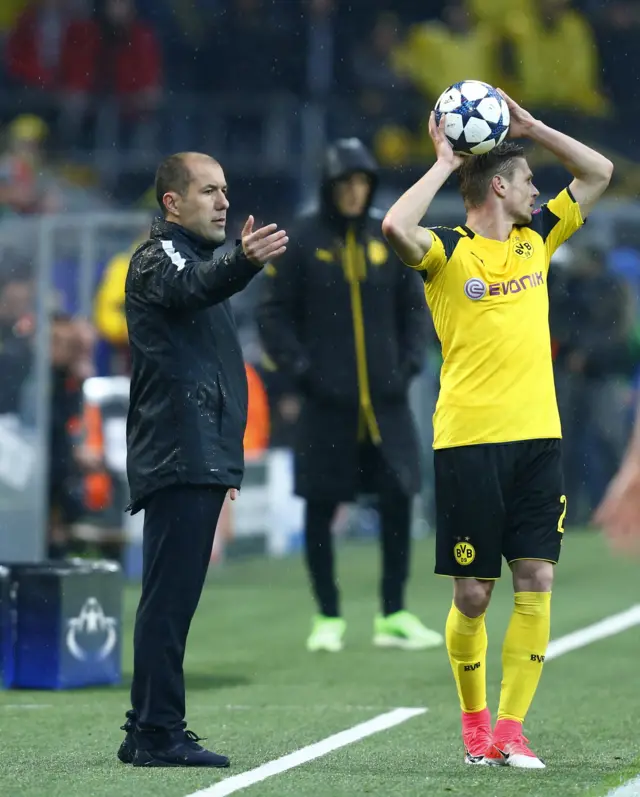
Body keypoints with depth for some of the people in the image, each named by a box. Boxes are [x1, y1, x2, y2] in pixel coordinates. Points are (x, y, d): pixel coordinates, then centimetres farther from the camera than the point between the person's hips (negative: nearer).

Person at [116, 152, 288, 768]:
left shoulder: (197, 257, 26)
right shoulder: (158, 258, -5)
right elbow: (191, 288, -29)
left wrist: (225, 460, 29)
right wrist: (243, 261, -52)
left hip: (200, 459, 10)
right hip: (176, 459, -10)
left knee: (172, 597, 10)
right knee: (170, 596, -12)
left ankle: (150, 733, 13)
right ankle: (158, 734, -14)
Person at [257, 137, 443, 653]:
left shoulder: (387, 238, 7)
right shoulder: (303, 242, -2)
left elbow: (415, 307, 14)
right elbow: (274, 314, 0)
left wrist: (409, 364, 2)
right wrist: (300, 369, -10)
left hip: (385, 400, 3)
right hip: (326, 401, -3)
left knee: (398, 500, 0)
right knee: (320, 508, 2)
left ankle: (394, 616, 9)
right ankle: (328, 619, 14)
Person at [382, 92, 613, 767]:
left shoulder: (537, 239, 14)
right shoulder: (449, 251, -3)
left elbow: (598, 173, 21)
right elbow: (396, 228, -24)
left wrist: (529, 126, 11)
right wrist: (444, 164, -12)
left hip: (537, 437, 5)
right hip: (468, 440, -5)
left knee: (536, 582, -4)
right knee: (471, 594, 0)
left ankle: (510, 730, -1)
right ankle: (474, 723, 19)